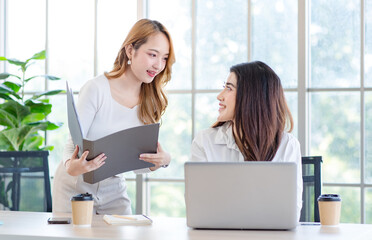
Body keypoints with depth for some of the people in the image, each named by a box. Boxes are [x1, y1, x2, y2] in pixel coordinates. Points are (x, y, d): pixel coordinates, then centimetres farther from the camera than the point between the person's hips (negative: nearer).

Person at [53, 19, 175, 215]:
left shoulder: (151, 101, -4)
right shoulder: (96, 89, -19)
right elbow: (73, 145, -19)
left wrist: (161, 160, -24)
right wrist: (71, 166, -41)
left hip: (114, 193, 4)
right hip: (75, 189, -4)